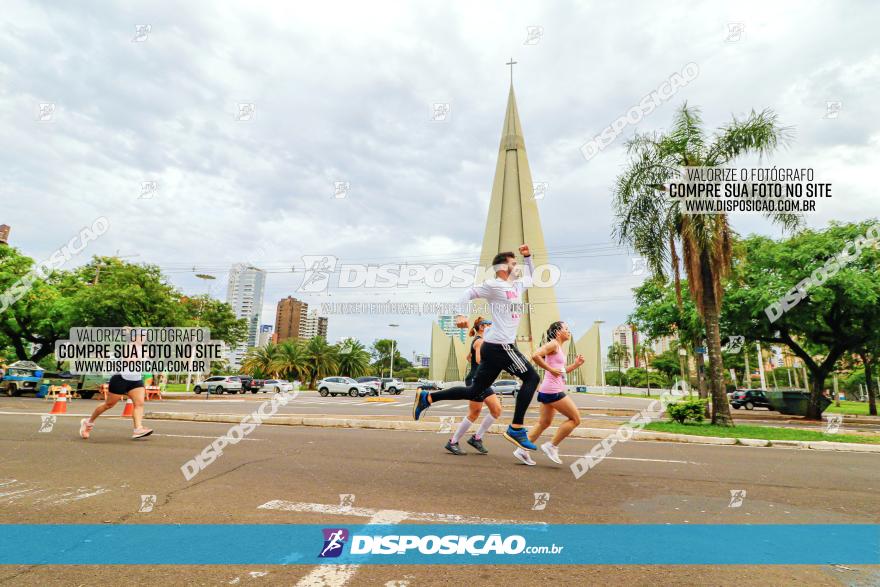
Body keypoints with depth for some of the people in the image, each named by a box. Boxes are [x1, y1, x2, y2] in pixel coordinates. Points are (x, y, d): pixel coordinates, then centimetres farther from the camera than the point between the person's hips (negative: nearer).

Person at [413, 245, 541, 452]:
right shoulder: (494, 285, -8)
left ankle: (427, 397, 15)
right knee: (531, 377, -3)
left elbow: (531, 278, 38)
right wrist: (460, 315, -26)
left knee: (475, 392, 11)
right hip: (500, 345, -9)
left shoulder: (516, 286, 20)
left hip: (494, 346, 9)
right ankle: (516, 429, -2)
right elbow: (469, 293, -13)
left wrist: (528, 256, 28)